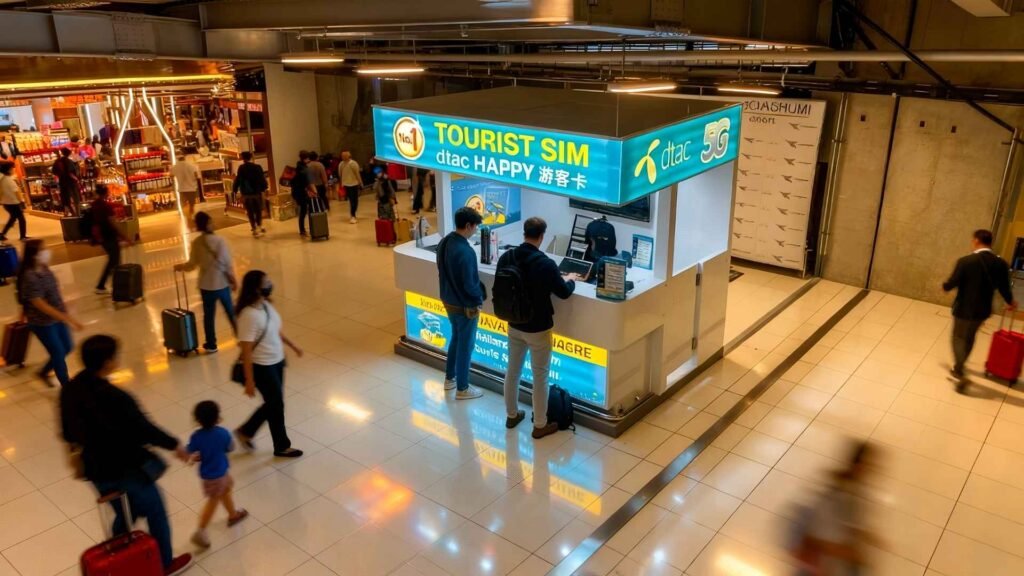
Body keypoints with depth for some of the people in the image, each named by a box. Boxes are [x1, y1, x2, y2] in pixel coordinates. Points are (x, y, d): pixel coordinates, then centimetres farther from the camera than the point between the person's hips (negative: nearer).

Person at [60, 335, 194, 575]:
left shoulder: (69, 390, -6)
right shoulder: (115, 397, -31)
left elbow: (68, 432, 7)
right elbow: (144, 430, -22)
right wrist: (175, 445, -7)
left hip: (95, 469, 8)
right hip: (125, 468, -7)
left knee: (124, 514, 29)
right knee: (155, 513, 15)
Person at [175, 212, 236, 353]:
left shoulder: (196, 243, -7)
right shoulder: (219, 240, -15)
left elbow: (192, 264, -1)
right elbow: (227, 263, -13)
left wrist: (180, 267, 19)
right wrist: (233, 280, -1)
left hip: (206, 284, 1)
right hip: (222, 283, -1)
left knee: (209, 315, 13)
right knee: (231, 312, 15)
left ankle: (211, 344, 22)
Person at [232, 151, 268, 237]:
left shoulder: (241, 168, -7)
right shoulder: (258, 167, -2)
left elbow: (238, 180, -8)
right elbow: (263, 179, 3)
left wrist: (234, 190, 4)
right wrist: (264, 188, 19)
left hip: (246, 193, -2)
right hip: (257, 192, 2)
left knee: (250, 212, 5)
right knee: (258, 210, 18)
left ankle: (254, 229, 3)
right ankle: (260, 226, 26)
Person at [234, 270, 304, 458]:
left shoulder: (266, 304, -2)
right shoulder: (249, 315, -28)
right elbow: (246, 351, -24)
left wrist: (292, 345, 23)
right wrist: (249, 381, -21)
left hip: (276, 361, 8)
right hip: (262, 367, -8)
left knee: (273, 403, 21)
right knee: (277, 405, 9)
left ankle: (246, 431, 42)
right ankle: (282, 446, 29)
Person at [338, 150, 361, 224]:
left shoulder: (341, 164, -4)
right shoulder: (354, 163, -8)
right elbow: (357, 174, -5)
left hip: (345, 184, 2)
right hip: (354, 184, -2)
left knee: (351, 200, 8)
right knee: (354, 200, 1)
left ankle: (352, 215, 9)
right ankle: (352, 216, 0)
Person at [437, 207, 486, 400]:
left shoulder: (443, 243, -2)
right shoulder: (465, 251, -29)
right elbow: (469, 285, -25)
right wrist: (481, 296, -7)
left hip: (448, 300, 9)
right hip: (465, 306, -8)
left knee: (456, 338, 25)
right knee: (465, 345, 8)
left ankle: (450, 378, 39)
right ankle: (462, 389, 21)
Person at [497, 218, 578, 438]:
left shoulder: (505, 258, -7)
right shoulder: (546, 264, -23)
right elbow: (564, 293, -10)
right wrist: (570, 280, 11)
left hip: (514, 325, 5)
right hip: (538, 328, -5)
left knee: (512, 371, 19)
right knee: (540, 377, 8)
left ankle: (511, 415, 35)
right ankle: (540, 425, 19)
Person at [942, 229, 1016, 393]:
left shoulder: (965, 261, -21)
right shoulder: (1001, 264, -8)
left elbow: (951, 284, -13)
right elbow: (1004, 288, 1)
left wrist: (944, 286, 12)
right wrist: (1011, 302, 22)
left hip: (963, 308, -4)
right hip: (983, 310, 4)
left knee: (959, 338, 13)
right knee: (969, 338, 24)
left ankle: (959, 374, 0)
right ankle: (958, 367, 42)